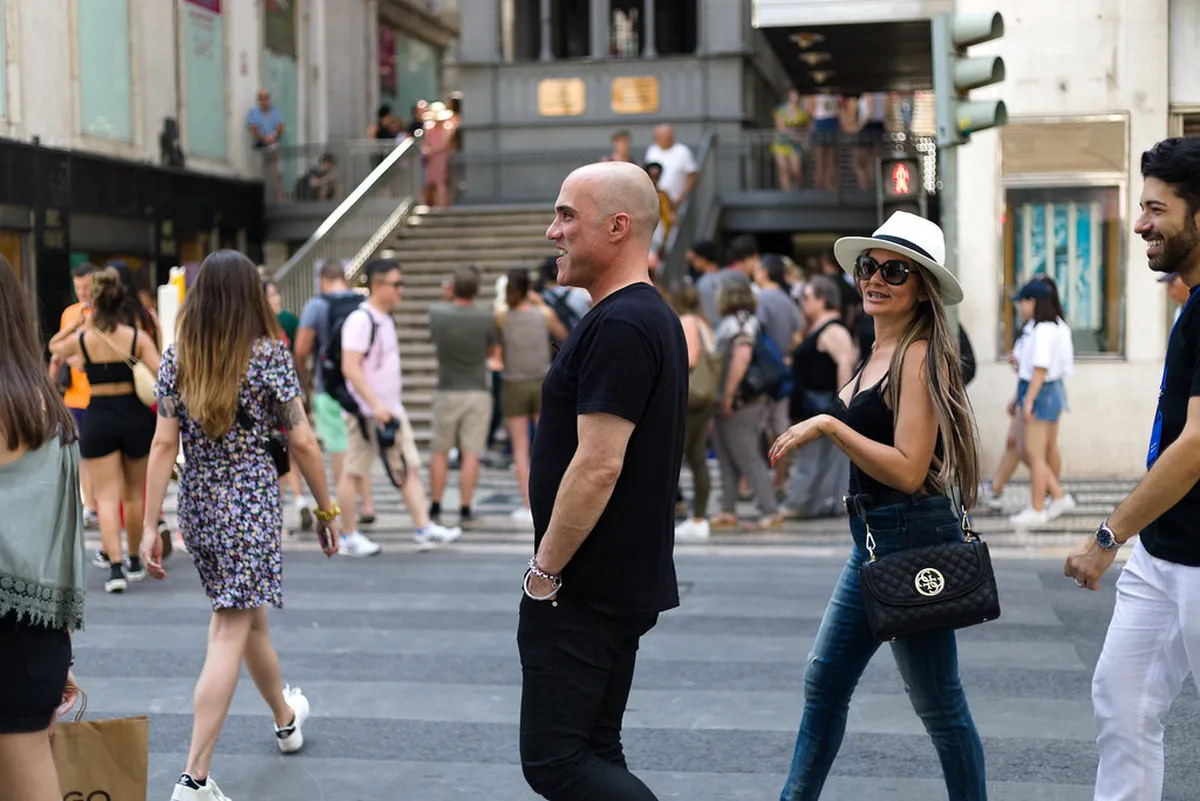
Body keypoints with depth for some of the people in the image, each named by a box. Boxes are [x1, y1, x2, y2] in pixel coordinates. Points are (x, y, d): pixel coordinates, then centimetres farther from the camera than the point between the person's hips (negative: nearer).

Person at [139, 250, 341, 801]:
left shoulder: (176, 358, 1)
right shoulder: (269, 355, -9)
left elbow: (164, 445, -2)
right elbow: (302, 444, -7)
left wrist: (151, 526, 0)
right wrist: (326, 510, 4)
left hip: (197, 502, 5)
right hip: (251, 500, -5)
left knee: (250, 615, 23)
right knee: (230, 633, -3)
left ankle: (286, 718, 44)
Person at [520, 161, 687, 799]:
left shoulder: (619, 326, -19)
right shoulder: (654, 316, 14)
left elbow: (598, 466, -25)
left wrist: (545, 572, -15)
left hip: (583, 590, -10)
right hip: (625, 583, 10)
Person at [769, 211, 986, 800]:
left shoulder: (921, 355, -16)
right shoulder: (880, 353, 11)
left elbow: (909, 470, -23)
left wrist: (828, 426, -22)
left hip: (912, 539, -10)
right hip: (874, 540, 10)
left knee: (937, 703, 3)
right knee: (824, 682, 15)